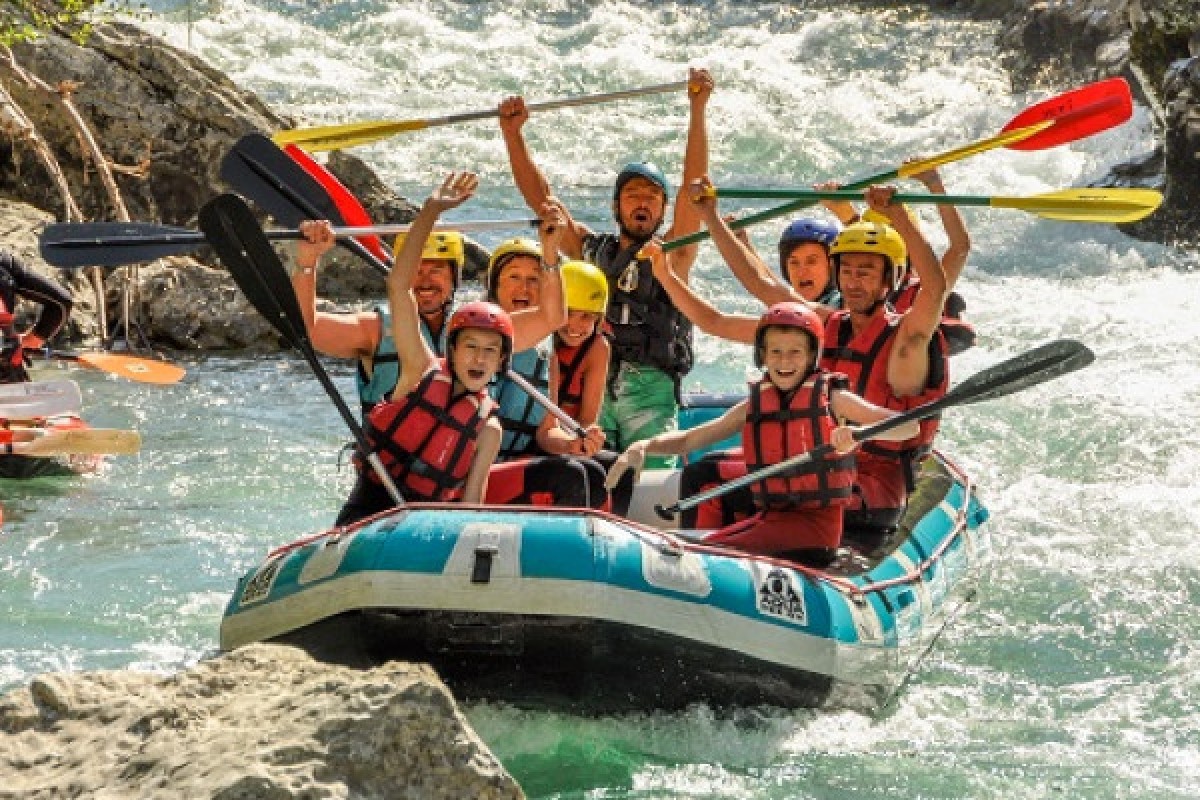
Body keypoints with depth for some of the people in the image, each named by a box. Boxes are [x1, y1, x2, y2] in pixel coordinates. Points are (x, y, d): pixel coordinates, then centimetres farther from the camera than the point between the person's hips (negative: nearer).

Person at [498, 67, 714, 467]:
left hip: (650, 390, -2)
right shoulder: (591, 248, 21)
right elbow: (539, 196, 19)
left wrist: (697, 109, -7)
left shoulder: (674, 252, 14)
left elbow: (694, 183, 2)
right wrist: (512, 134, 10)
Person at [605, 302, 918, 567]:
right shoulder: (753, 407, 12)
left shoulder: (830, 397, -1)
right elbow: (687, 439, 13)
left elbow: (909, 426, -10)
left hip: (816, 521, -6)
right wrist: (644, 446, -7)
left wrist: (858, 433, -30)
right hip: (769, 517, 6)